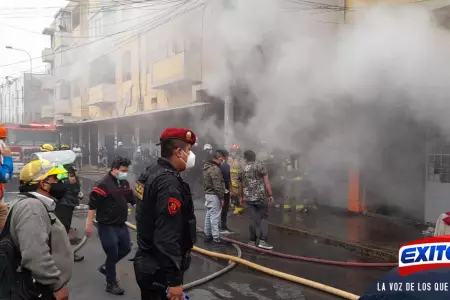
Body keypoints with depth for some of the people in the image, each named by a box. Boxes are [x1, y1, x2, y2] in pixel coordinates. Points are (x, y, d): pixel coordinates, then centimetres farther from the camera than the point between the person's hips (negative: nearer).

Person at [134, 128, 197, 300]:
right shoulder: (169, 182, -24)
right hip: (160, 270, -9)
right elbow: (167, 237, -28)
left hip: (147, 262, 10)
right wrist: (174, 280, -24)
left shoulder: (150, 173, 7)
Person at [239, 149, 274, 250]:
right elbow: (266, 181, -7)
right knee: (264, 218, 3)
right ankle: (262, 241, -6)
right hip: (261, 196, -4)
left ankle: (252, 241, 14)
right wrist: (270, 195, -3)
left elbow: (241, 185, 16)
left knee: (254, 219, 11)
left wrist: (242, 197, 27)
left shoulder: (242, 169, 8)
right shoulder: (259, 165, -2)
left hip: (249, 198, 4)